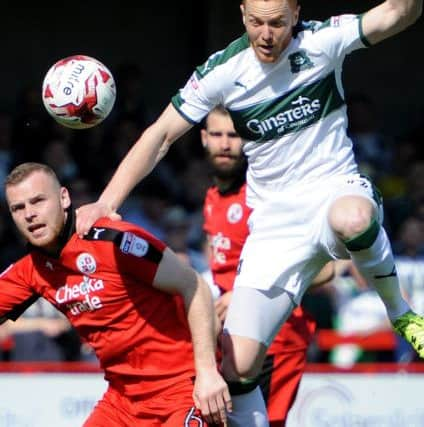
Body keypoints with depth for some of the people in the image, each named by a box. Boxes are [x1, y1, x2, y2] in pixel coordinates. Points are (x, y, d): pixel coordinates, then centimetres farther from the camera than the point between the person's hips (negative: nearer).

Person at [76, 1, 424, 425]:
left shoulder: (321, 41, -9)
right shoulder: (223, 71, -5)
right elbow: (159, 136, -2)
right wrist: (106, 202, -11)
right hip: (275, 221, 2)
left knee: (352, 218, -42)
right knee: (237, 365, -10)